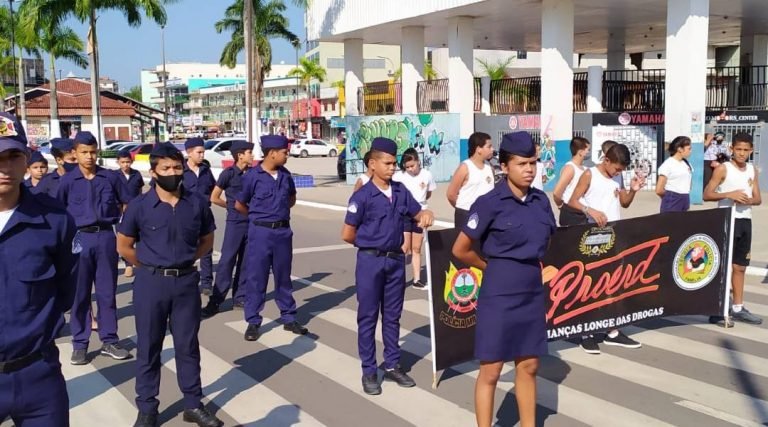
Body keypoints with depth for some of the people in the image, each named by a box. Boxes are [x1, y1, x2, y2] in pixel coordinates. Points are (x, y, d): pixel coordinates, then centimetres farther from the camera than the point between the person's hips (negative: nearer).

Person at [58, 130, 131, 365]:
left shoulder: (110, 177, 1)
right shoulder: (67, 181, -1)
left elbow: (125, 203, 12)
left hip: (106, 236, 1)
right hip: (80, 238, -1)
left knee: (107, 291, 8)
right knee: (79, 293, 6)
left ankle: (109, 341, 18)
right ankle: (79, 344, 16)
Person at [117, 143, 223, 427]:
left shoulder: (197, 203, -2)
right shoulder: (139, 206, -8)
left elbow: (207, 240, 12)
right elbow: (124, 246, 2)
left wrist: (185, 261, 4)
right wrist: (151, 267, 1)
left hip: (186, 281, 2)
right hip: (151, 283, -2)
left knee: (188, 344, 11)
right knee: (148, 347, 8)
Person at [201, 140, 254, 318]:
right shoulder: (229, 173, -7)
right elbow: (214, 198, -1)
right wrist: (233, 207, 5)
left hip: (251, 222, 5)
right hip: (235, 222, -5)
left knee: (245, 261, 9)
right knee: (227, 260, -6)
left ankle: (239, 297, 18)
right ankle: (215, 301, -3)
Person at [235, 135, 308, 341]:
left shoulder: (285, 174, 4)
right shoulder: (253, 176, -10)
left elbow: (292, 199, 21)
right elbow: (239, 205, 1)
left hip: (283, 231, 4)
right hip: (261, 232, -4)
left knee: (283, 276, 13)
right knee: (256, 277, 1)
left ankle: (288, 318, 23)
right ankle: (253, 322, 10)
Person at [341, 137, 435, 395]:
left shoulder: (401, 191, 3)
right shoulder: (362, 196, -12)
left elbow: (418, 214, 15)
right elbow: (347, 235, -9)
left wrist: (426, 215, -8)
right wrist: (371, 243, 4)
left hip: (396, 260, 5)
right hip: (370, 261, -5)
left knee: (392, 315, 14)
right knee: (368, 317, 5)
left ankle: (392, 366, 26)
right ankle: (369, 371, 14)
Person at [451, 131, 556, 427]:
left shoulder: (541, 200, 3)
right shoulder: (490, 203, -14)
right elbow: (460, 250, -9)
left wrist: (529, 265, 12)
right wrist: (494, 267, 3)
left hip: (533, 291, 6)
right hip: (500, 293, -6)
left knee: (528, 366, 15)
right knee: (491, 371, 3)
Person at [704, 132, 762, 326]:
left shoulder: (752, 170, 11)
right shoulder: (723, 169, -6)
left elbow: (758, 199, 12)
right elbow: (707, 195, -11)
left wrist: (748, 200, -10)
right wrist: (729, 194, -23)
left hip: (745, 221, 6)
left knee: (740, 266, 12)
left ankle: (738, 308, 21)